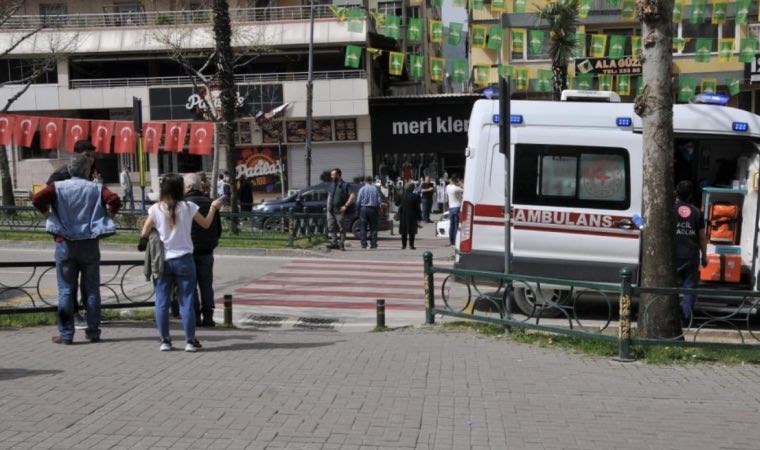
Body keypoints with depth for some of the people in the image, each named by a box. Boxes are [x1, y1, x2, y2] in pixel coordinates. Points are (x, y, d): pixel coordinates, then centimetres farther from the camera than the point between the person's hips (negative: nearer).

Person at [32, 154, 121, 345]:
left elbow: (37, 199, -14)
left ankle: (66, 334, 4)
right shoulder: (96, 188, 0)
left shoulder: (58, 187, 0)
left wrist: (48, 213, 3)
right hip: (90, 244, 0)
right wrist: (107, 215, 2)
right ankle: (93, 332, 12)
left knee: (66, 290, 4)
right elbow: (114, 200, -16)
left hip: (65, 243, 0)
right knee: (91, 290, 8)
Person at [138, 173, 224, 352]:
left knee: (162, 302, 8)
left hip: (162, 260, 1)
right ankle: (190, 340, 7)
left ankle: (165, 340, 11)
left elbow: (144, 233, -1)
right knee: (186, 301, 5)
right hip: (183, 259, -1)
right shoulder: (188, 207, -6)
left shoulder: (155, 209, -5)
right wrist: (213, 208, 23)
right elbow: (206, 224, 8)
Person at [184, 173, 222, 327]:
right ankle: (208, 317, 11)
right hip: (207, 251, 4)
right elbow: (218, 229, 9)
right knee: (206, 285, 11)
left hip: (189, 251, -4)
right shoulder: (209, 203, 3)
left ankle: (195, 317, 3)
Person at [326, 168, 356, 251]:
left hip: (340, 212, -7)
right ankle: (334, 243, 11)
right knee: (331, 228, 5)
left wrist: (346, 206, -23)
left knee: (342, 229, 1)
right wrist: (328, 207, 14)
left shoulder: (345, 185, -10)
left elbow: (353, 196, -19)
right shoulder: (332, 185, 12)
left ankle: (341, 244, 7)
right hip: (331, 211, 7)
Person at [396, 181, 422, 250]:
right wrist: (419, 218, -3)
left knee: (403, 231, 11)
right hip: (412, 216, -2)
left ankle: (403, 245, 12)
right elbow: (417, 208, -7)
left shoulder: (401, 195, -5)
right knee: (411, 231, 4)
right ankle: (411, 245, 1)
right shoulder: (415, 196, -10)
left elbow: (397, 203, 7)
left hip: (403, 215, 2)